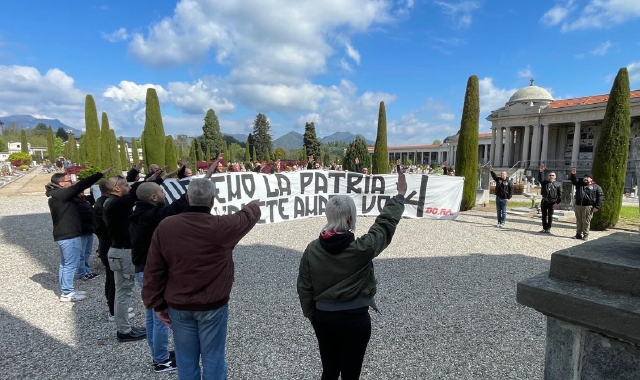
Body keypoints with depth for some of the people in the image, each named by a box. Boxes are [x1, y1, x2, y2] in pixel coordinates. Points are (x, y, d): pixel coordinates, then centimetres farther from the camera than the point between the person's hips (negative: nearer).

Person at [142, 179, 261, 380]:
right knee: (212, 359, 13)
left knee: (186, 360, 18)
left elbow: (153, 271, -2)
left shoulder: (164, 226, -8)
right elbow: (247, 216, 5)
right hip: (213, 306, -3)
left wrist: (158, 304, 9)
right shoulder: (221, 227, -16)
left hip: (178, 306, 3)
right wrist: (254, 205, 28)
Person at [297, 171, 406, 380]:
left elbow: (304, 288, -1)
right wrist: (400, 195, 7)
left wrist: (311, 314, 14)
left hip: (323, 317, 4)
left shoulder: (312, 249, -9)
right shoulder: (362, 248, -20)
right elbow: (385, 224, -6)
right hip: (355, 319, -4)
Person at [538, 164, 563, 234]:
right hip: (544, 201, 2)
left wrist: (557, 202, -6)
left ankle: (548, 229, 12)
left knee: (550, 216, 4)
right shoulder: (545, 182, 12)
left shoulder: (558, 184, 4)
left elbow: (560, 194, 1)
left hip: (552, 202, -2)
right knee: (544, 215, 6)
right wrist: (541, 171, -19)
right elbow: (540, 179, -7)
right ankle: (544, 228, 13)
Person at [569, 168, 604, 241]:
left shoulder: (596, 187, 5)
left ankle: (585, 235, 6)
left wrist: (597, 206, -8)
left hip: (588, 207, -4)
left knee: (586, 221, -3)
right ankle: (578, 234, 16)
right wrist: (573, 174, -13)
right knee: (579, 221, 9)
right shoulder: (580, 184, 16)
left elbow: (600, 197, 1)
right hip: (578, 205, 4)